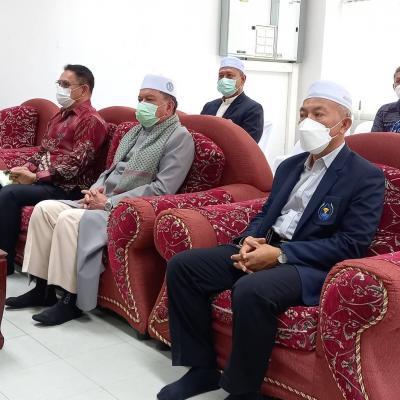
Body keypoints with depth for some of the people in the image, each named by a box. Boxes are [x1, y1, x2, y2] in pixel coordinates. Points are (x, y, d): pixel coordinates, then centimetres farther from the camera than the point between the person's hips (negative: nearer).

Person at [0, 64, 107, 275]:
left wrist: (35, 176, -18)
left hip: (67, 187, -9)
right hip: (41, 178, 9)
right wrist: (26, 168, 2)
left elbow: (75, 164, -18)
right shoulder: (60, 115, 19)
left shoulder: (91, 121, -10)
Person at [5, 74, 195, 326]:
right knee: (45, 209, -5)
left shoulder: (179, 137, -8)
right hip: (104, 202, 9)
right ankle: (43, 288, 0)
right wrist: (96, 189, 1)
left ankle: (71, 301, -17)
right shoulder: (136, 131, 19)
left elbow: (162, 189, -19)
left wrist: (109, 202, -19)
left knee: (70, 219, -28)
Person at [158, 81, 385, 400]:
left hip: (311, 266, -7)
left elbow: (352, 244, -13)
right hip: (264, 249, 7)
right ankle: (202, 367, 1)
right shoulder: (290, 165, 18)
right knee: (182, 265, -8)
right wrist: (250, 241, -5)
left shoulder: (367, 177, -5)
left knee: (251, 290, -37)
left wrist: (281, 254, -19)